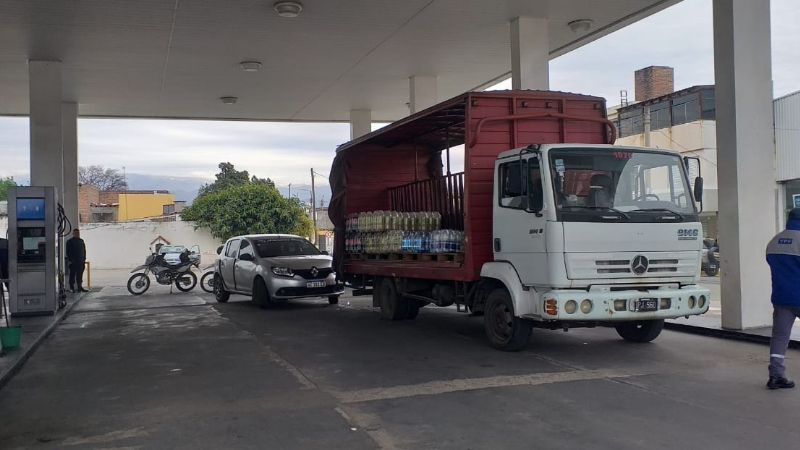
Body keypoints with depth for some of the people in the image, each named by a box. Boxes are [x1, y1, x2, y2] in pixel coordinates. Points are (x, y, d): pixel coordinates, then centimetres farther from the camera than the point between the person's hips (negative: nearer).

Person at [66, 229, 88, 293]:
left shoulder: (81, 241, 16)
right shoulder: (70, 241, -1)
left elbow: (84, 250, 18)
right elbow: (68, 252, -6)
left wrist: (84, 259, 10)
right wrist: (70, 260, -12)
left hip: (81, 262, 5)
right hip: (73, 262, -5)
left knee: (80, 275, 7)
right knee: (72, 275, 0)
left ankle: (80, 287, 11)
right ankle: (72, 288, 4)